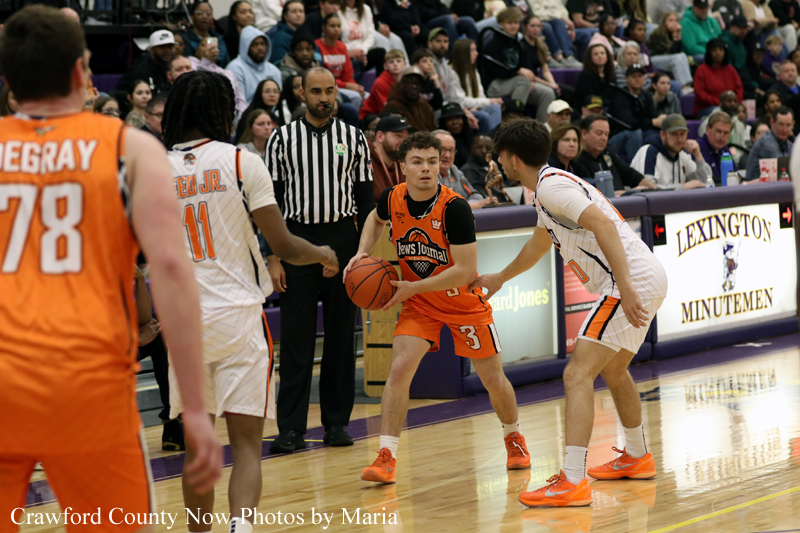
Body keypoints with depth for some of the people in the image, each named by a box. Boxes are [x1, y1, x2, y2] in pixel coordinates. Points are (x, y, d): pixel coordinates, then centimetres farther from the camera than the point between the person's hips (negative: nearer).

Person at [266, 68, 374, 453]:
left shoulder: (353, 137, 6)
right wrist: (273, 257, -4)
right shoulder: (282, 138, 3)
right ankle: (291, 428, -1)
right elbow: (272, 201, 3)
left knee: (341, 335, 5)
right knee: (296, 338, -3)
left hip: (342, 239, 1)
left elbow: (365, 198, 8)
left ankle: (337, 422, 14)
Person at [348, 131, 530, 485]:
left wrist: (412, 287, -28)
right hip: (419, 303, 3)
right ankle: (386, 457, -14)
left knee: (494, 380, 7)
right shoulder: (392, 199, -12)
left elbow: (466, 271, -29)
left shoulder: (454, 208, -28)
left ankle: (514, 437, 36)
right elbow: (376, 219, 15)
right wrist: (362, 253, -2)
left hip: (464, 302, -3)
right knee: (399, 368, -17)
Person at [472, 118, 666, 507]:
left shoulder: (551, 185, -11)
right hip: (649, 279, 10)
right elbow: (539, 244, 40)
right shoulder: (551, 186, 22)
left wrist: (625, 288, -31)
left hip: (634, 281, -10)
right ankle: (637, 458, 45)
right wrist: (499, 279, 55)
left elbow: (603, 225, -24)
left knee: (577, 375, -15)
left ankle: (572, 482, -22)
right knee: (612, 370, 29)